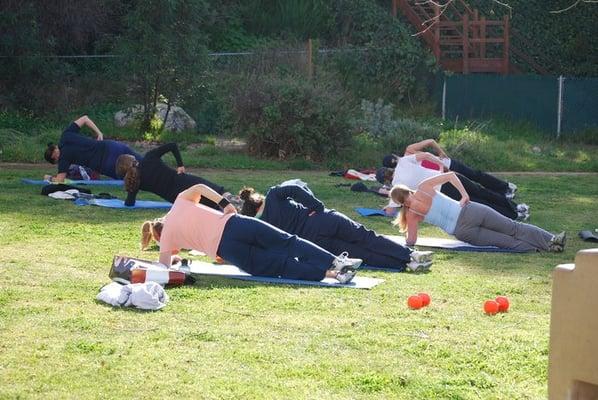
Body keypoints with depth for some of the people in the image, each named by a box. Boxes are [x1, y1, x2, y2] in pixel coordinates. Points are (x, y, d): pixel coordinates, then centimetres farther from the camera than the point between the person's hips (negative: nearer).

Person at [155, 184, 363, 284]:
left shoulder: (167, 235, 19)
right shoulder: (180, 202, 26)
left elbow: (164, 266, 16)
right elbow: (199, 187, 11)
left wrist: (173, 256, 36)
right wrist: (224, 203, 15)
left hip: (225, 249, -2)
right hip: (233, 224, 3)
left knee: (280, 264, -8)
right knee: (289, 242, -5)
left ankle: (328, 272, -28)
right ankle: (334, 261, -26)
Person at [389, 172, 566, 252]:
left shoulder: (411, 214, 6)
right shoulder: (424, 186, 14)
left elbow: (411, 241, 7)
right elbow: (450, 175, 12)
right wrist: (465, 195, 14)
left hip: (462, 232, -3)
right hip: (468, 211, 3)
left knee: (505, 240, -7)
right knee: (513, 228, -4)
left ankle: (547, 246, -24)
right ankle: (550, 239, -23)